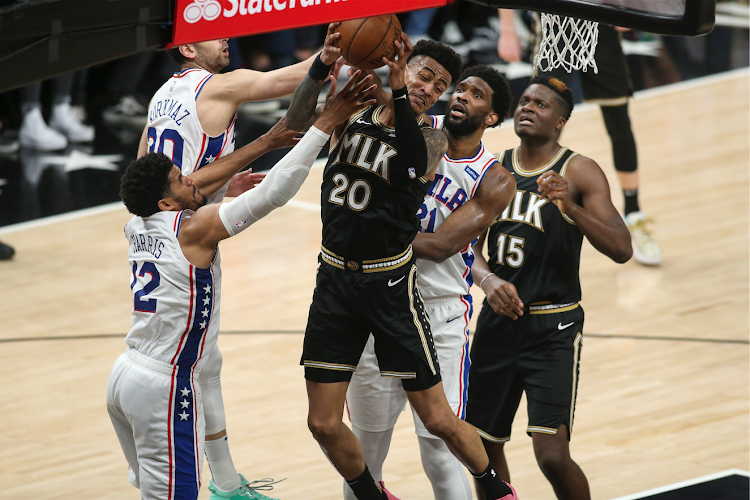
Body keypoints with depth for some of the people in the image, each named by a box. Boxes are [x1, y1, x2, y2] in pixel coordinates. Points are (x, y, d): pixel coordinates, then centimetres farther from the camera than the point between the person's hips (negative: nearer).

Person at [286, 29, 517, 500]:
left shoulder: (430, 138, -5)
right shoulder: (352, 115, 1)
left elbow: (416, 163, -30)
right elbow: (297, 126, -19)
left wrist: (400, 97, -43)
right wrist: (323, 66, -36)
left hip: (391, 286, -3)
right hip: (336, 283, 3)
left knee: (439, 418, 2)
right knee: (324, 424, 4)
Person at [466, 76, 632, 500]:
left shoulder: (579, 173, -8)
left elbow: (622, 250, -17)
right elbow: (469, 247, 8)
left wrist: (572, 208, -32)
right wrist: (488, 279, -14)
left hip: (553, 327, -5)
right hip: (498, 321, 5)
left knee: (552, 456, -15)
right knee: (483, 447, 13)